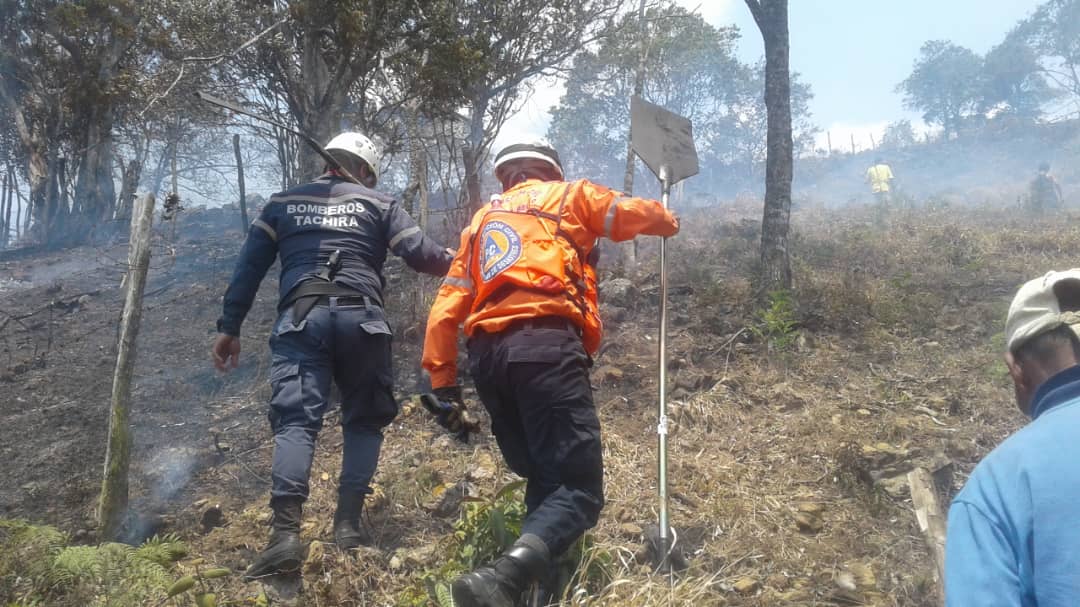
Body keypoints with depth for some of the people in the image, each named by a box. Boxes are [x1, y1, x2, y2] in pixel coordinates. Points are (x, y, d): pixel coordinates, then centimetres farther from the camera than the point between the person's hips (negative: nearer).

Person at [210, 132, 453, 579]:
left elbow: (248, 268, 15)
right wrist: (454, 259, 27)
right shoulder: (377, 204, 17)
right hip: (361, 318, 0)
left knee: (295, 420, -8)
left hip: (301, 319, 1)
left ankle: (285, 532, -24)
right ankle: (348, 523, 0)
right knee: (363, 420, 12)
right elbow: (421, 255, 6)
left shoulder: (282, 203, 22)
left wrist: (229, 328, 17)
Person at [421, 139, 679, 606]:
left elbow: (446, 307, 21)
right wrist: (668, 221, 48)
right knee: (579, 488, -11)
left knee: (543, 480, 17)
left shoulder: (482, 219, 30)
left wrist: (441, 376, 20)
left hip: (486, 356, 6)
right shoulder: (568, 195, 19)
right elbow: (637, 214, 25)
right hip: (544, 344, -6)